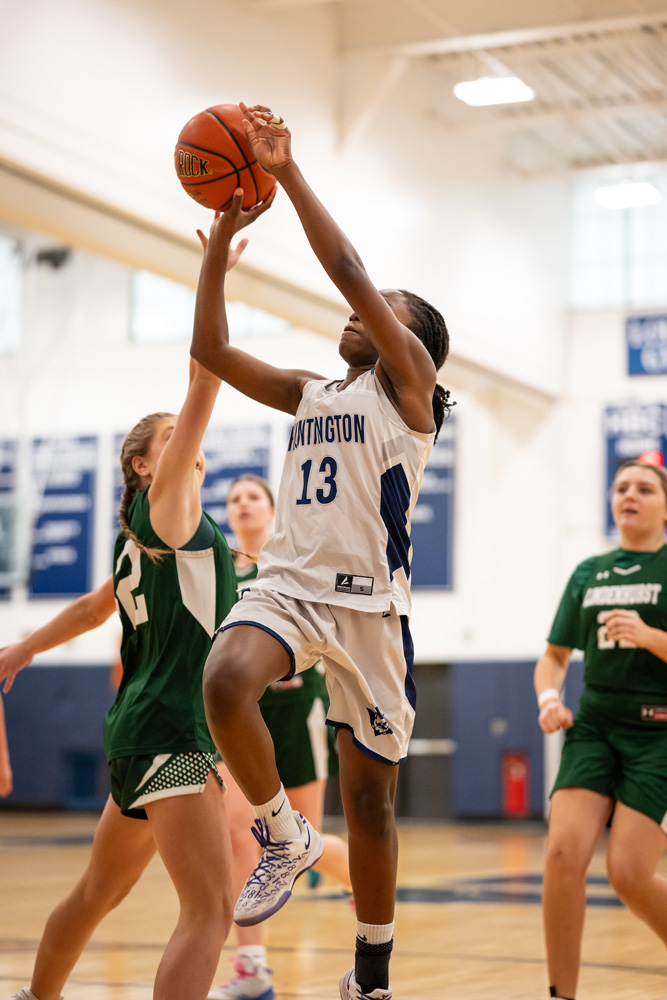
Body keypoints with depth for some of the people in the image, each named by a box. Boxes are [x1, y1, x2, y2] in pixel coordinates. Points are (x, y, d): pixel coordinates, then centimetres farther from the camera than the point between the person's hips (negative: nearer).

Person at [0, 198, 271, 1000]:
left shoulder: (143, 541, 17)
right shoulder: (164, 512, -7)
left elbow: (96, 606, 33)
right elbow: (202, 388, -15)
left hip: (147, 730, 10)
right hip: (169, 731, -10)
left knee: (96, 894, 24)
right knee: (209, 911, -19)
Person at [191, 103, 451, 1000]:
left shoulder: (406, 386, 2)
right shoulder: (309, 394, 19)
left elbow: (350, 273, -9)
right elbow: (211, 351, 12)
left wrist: (289, 172, -9)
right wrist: (221, 240, 5)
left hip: (367, 603, -4)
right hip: (287, 585, 4)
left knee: (369, 799, 4)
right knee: (226, 682, -31)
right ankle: (283, 836, -7)